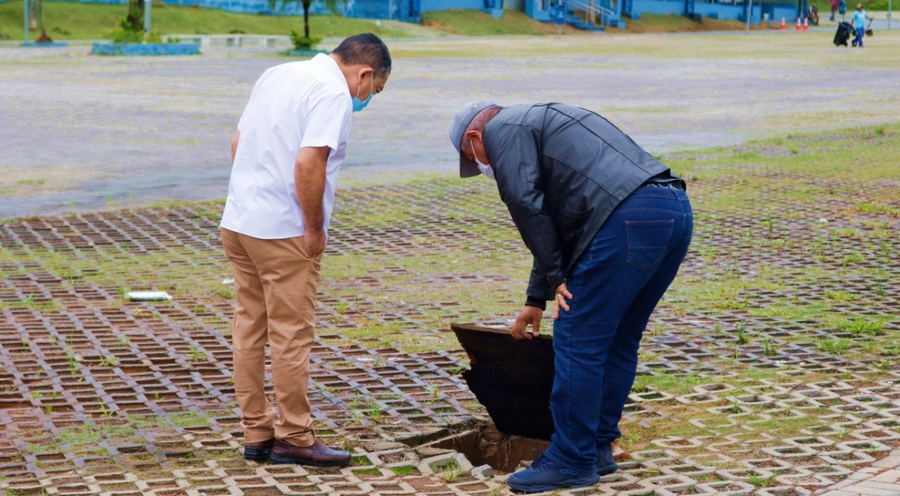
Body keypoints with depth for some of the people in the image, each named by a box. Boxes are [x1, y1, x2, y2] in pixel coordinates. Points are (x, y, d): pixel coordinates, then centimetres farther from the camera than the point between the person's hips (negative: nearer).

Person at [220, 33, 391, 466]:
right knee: (291, 335, 0)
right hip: (283, 232, -9)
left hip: (237, 221, 9)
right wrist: (315, 230, -14)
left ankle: (257, 433, 18)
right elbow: (308, 163, -23)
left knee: (250, 329, 12)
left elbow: (238, 142, 19)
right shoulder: (333, 93, -13)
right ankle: (294, 438, 7)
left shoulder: (278, 74, 14)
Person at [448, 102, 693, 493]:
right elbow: (554, 222, 40)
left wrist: (556, 277, 2)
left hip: (629, 218, -10)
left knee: (578, 341, -1)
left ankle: (571, 462, 5)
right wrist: (536, 299, 43)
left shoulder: (502, 129, 8)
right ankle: (598, 448, 26)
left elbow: (525, 202, -7)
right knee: (618, 341, 18)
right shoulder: (541, 121, 36)